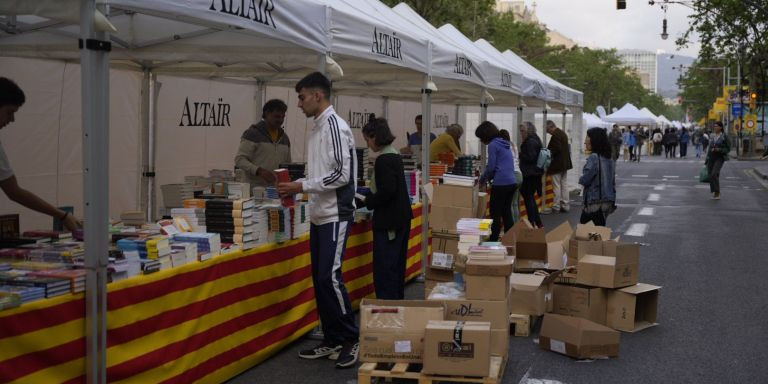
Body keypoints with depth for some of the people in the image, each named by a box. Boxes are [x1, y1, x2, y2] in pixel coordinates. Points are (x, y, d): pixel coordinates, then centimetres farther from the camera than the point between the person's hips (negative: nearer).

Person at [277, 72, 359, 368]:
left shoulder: (335, 126, -13)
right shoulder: (316, 129, 14)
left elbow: (342, 175, -21)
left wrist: (301, 186, -17)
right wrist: (297, 189, 7)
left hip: (336, 215, -9)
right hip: (318, 215, 9)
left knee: (330, 277, -11)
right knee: (320, 279, 10)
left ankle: (351, 340, 2)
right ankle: (332, 341, 19)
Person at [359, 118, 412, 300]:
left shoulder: (384, 159, -17)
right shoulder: (395, 156, 12)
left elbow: (387, 191, -24)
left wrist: (369, 202, -9)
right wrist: (370, 197, 15)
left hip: (389, 221, -10)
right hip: (401, 218, 10)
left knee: (384, 268, -6)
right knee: (397, 266, 17)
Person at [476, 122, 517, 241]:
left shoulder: (493, 145, -8)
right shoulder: (504, 144, 18)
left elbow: (491, 167, -10)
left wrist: (482, 179, 6)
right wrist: (488, 178, 20)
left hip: (501, 183, -8)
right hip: (512, 182, 8)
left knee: (495, 215, -2)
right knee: (507, 213, 14)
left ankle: (493, 240, 0)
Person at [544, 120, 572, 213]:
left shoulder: (556, 135, -19)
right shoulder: (563, 133, 12)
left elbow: (557, 149, -26)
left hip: (556, 165, -10)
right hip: (565, 163, 10)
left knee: (556, 186, -3)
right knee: (564, 185, 13)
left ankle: (556, 207, 2)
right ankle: (565, 205, 18)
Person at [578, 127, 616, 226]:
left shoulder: (594, 158, -15)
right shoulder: (608, 158, 10)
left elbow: (585, 180, -17)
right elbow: (612, 182, 14)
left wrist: (580, 179, 6)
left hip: (596, 202, -8)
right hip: (608, 202, 8)